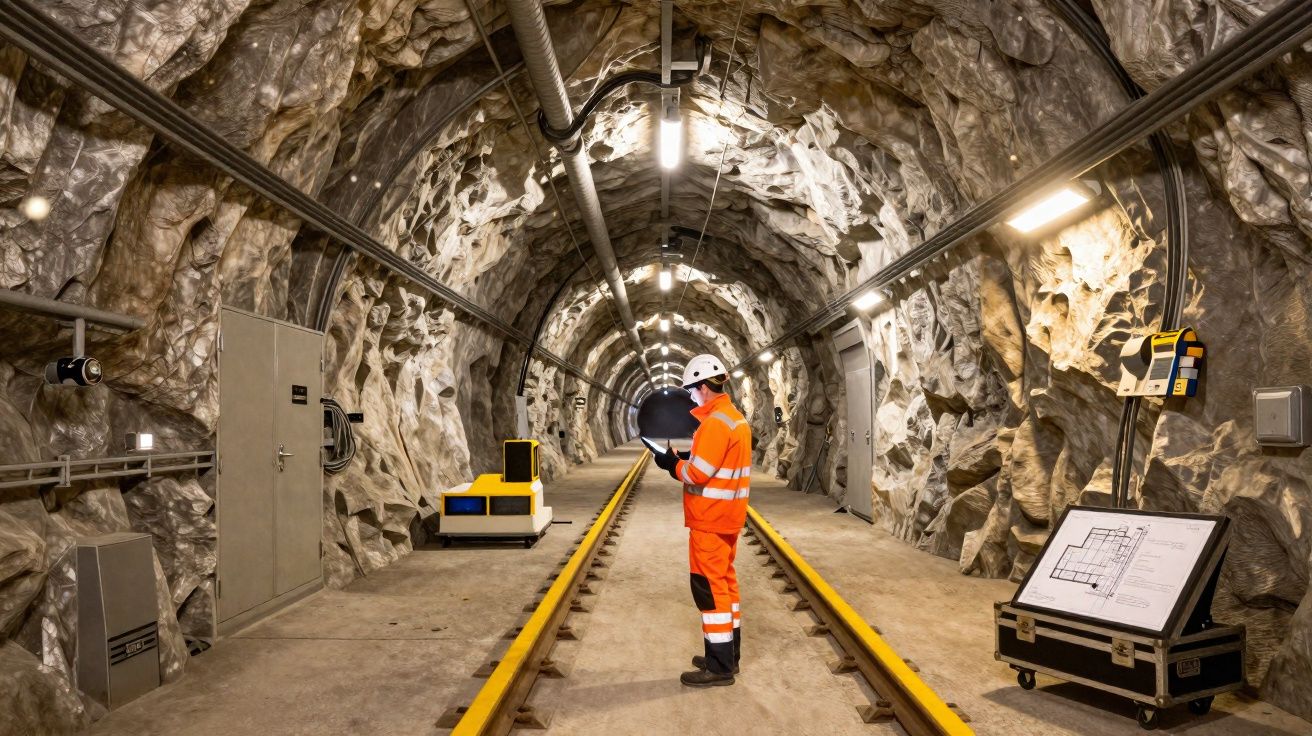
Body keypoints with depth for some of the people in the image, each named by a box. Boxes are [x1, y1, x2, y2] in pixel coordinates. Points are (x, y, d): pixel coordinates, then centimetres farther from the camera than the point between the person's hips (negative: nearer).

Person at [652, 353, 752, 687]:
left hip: (710, 518, -10)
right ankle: (727, 655, 26)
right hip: (726, 515, 10)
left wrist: (672, 463, -5)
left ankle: (719, 667, 2)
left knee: (708, 585, -4)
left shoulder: (715, 422, -20)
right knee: (723, 582, 16)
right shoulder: (733, 417, 13)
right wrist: (684, 456, 6)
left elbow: (697, 475, -22)